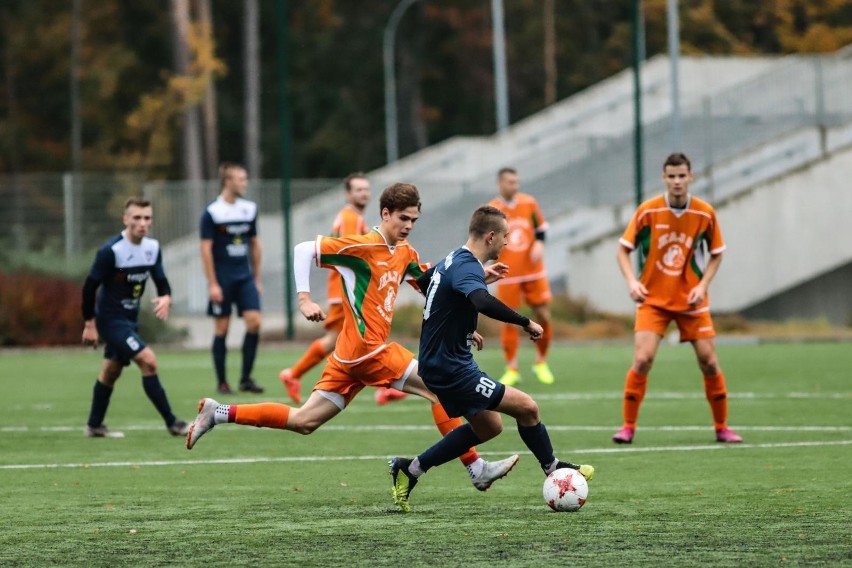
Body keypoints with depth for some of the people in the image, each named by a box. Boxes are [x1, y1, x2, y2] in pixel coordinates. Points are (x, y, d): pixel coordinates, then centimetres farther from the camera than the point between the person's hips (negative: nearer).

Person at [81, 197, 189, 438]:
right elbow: (90, 287, -16)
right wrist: (90, 325, -14)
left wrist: (166, 298, -18)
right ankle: (172, 423, -14)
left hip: (131, 319, 8)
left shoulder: (153, 248, -1)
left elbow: (161, 281, 6)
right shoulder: (111, 250, -21)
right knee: (148, 361, -18)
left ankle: (94, 426, 33)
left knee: (111, 371, 19)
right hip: (111, 319, -8)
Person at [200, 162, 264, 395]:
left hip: (245, 277, 4)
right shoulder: (212, 212, -8)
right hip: (222, 279, -4)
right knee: (222, 328, 0)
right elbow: (206, 249, -9)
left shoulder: (250, 209, 8)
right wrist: (213, 284, -12)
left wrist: (257, 278, 15)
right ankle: (221, 382, 9)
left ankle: (246, 379, 1)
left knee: (254, 321, -9)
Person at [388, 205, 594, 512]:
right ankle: (553, 469, 11)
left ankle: (409, 469, 20)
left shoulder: (453, 260, 10)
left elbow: (423, 281, 30)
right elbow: (484, 302, -43)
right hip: (452, 369, -11)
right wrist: (526, 323, -33)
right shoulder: (468, 268, -21)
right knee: (526, 407, -10)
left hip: (440, 363, 11)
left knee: (488, 426, 20)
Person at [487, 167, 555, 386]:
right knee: (509, 322, -3)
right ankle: (512, 370, 7)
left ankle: (541, 363, 21)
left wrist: (539, 244, -5)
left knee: (543, 317, 1)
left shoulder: (529, 202, 2)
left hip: (534, 272, 2)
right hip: (508, 275, -2)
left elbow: (541, 227, 14)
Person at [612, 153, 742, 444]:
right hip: (653, 298, -1)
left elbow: (716, 253, 7)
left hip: (691, 300, 1)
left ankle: (722, 427, 13)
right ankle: (628, 426, -3)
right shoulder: (648, 211, -9)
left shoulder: (705, 214, -6)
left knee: (709, 362, -2)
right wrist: (632, 281, -17)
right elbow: (624, 249, -1)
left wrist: (703, 285, -8)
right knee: (642, 359, -15)